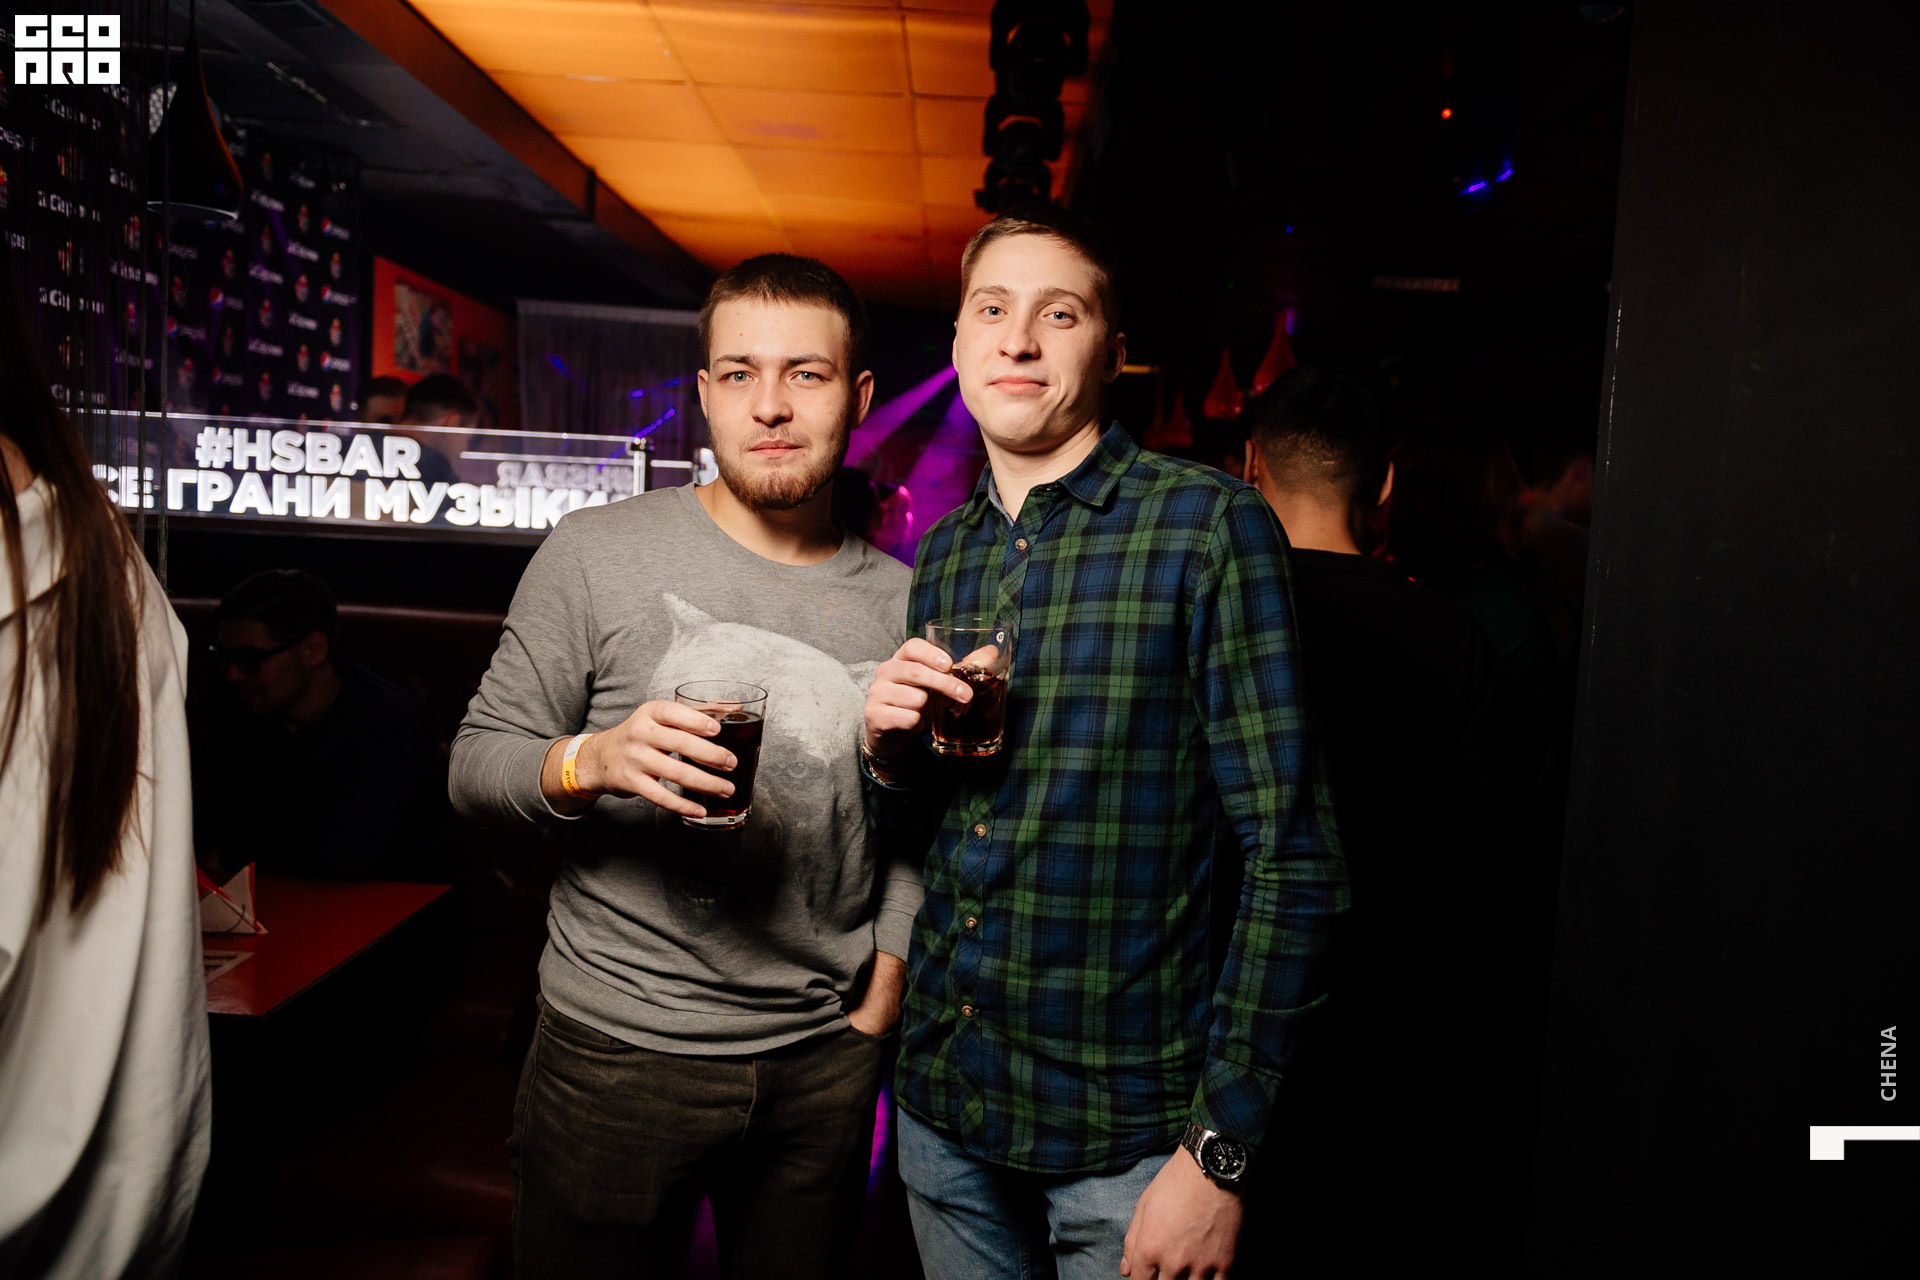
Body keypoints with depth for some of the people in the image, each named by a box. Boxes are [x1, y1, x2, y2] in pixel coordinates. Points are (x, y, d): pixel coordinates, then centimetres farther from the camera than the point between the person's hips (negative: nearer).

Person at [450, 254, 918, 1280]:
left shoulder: (899, 600, 1)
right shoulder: (596, 555, -8)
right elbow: (476, 762, -6)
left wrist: (884, 985, 4)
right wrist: (589, 761, -25)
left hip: (824, 1058, 3)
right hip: (618, 1048, -2)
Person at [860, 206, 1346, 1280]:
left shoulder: (1208, 526, -13)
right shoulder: (941, 556, 5)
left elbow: (1294, 861, -15)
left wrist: (1222, 1149, -15)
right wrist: (889, 749, -7)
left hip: (1128, 1125, -5)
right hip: (944, 1097, 5)